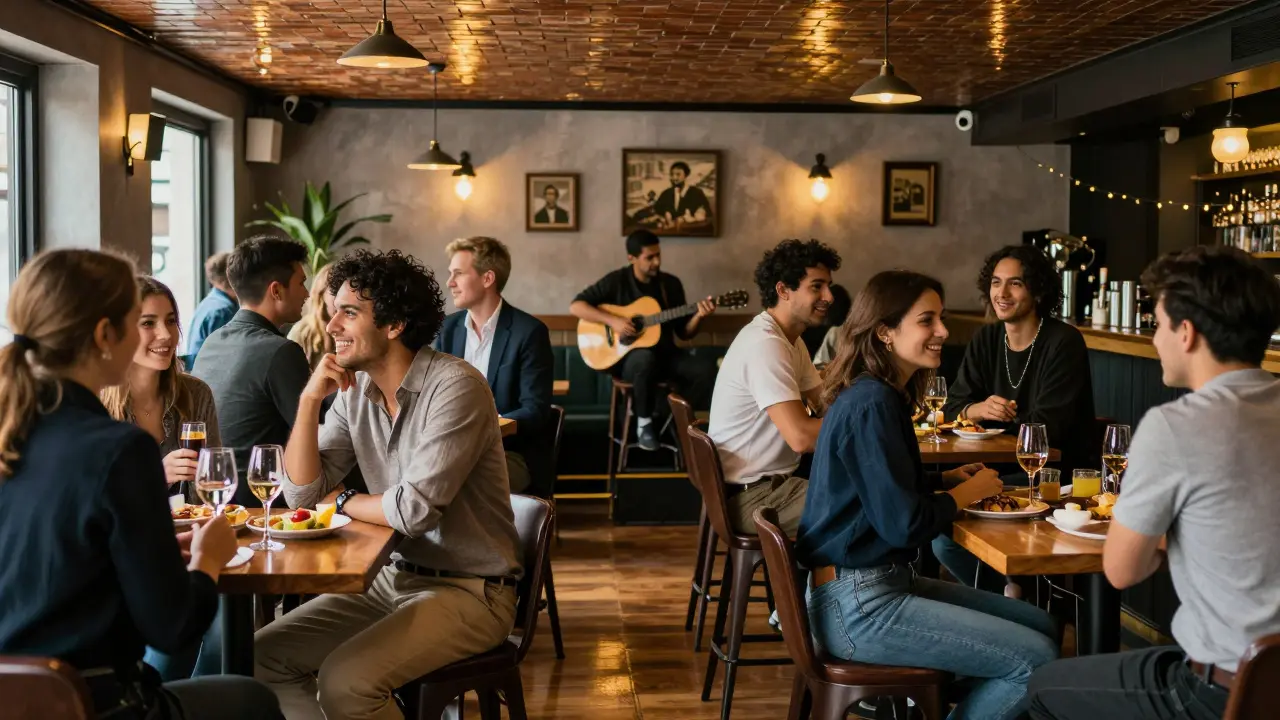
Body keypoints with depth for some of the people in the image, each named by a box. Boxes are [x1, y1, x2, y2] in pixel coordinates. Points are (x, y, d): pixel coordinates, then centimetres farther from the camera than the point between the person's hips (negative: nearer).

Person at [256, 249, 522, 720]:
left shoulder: (454, 386, -20)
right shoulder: (354, 391, 3)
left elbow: (414, 509, -25)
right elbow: (303, 493, 1)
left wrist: (343, 502, -6)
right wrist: (309, 399, -10)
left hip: (469, 590, -7)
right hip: (391, 578, 8)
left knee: (344, 680, -26)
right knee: (261, 657, -1)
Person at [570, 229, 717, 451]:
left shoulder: (671, 284, 6)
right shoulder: (617, 281, -5)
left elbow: (683, 333, 8)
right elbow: (576, 306, -11)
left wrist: (698, 316, -13)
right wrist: (612, 320, -21)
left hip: (664, 354, 4)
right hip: (627, 356, -4)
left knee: (705, 369, -23)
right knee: (645, 358, -40)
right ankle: (644, 423, -20)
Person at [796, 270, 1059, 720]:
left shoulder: (880, 395, 11)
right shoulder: (872, 404, -19)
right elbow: (904, 525, -21)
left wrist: (945, 479, 10)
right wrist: (968, 493, -4)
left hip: (880, 582, 10)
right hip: (858, 605, -10)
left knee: (1042, 627, 12)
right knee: (1036, 660, -12)